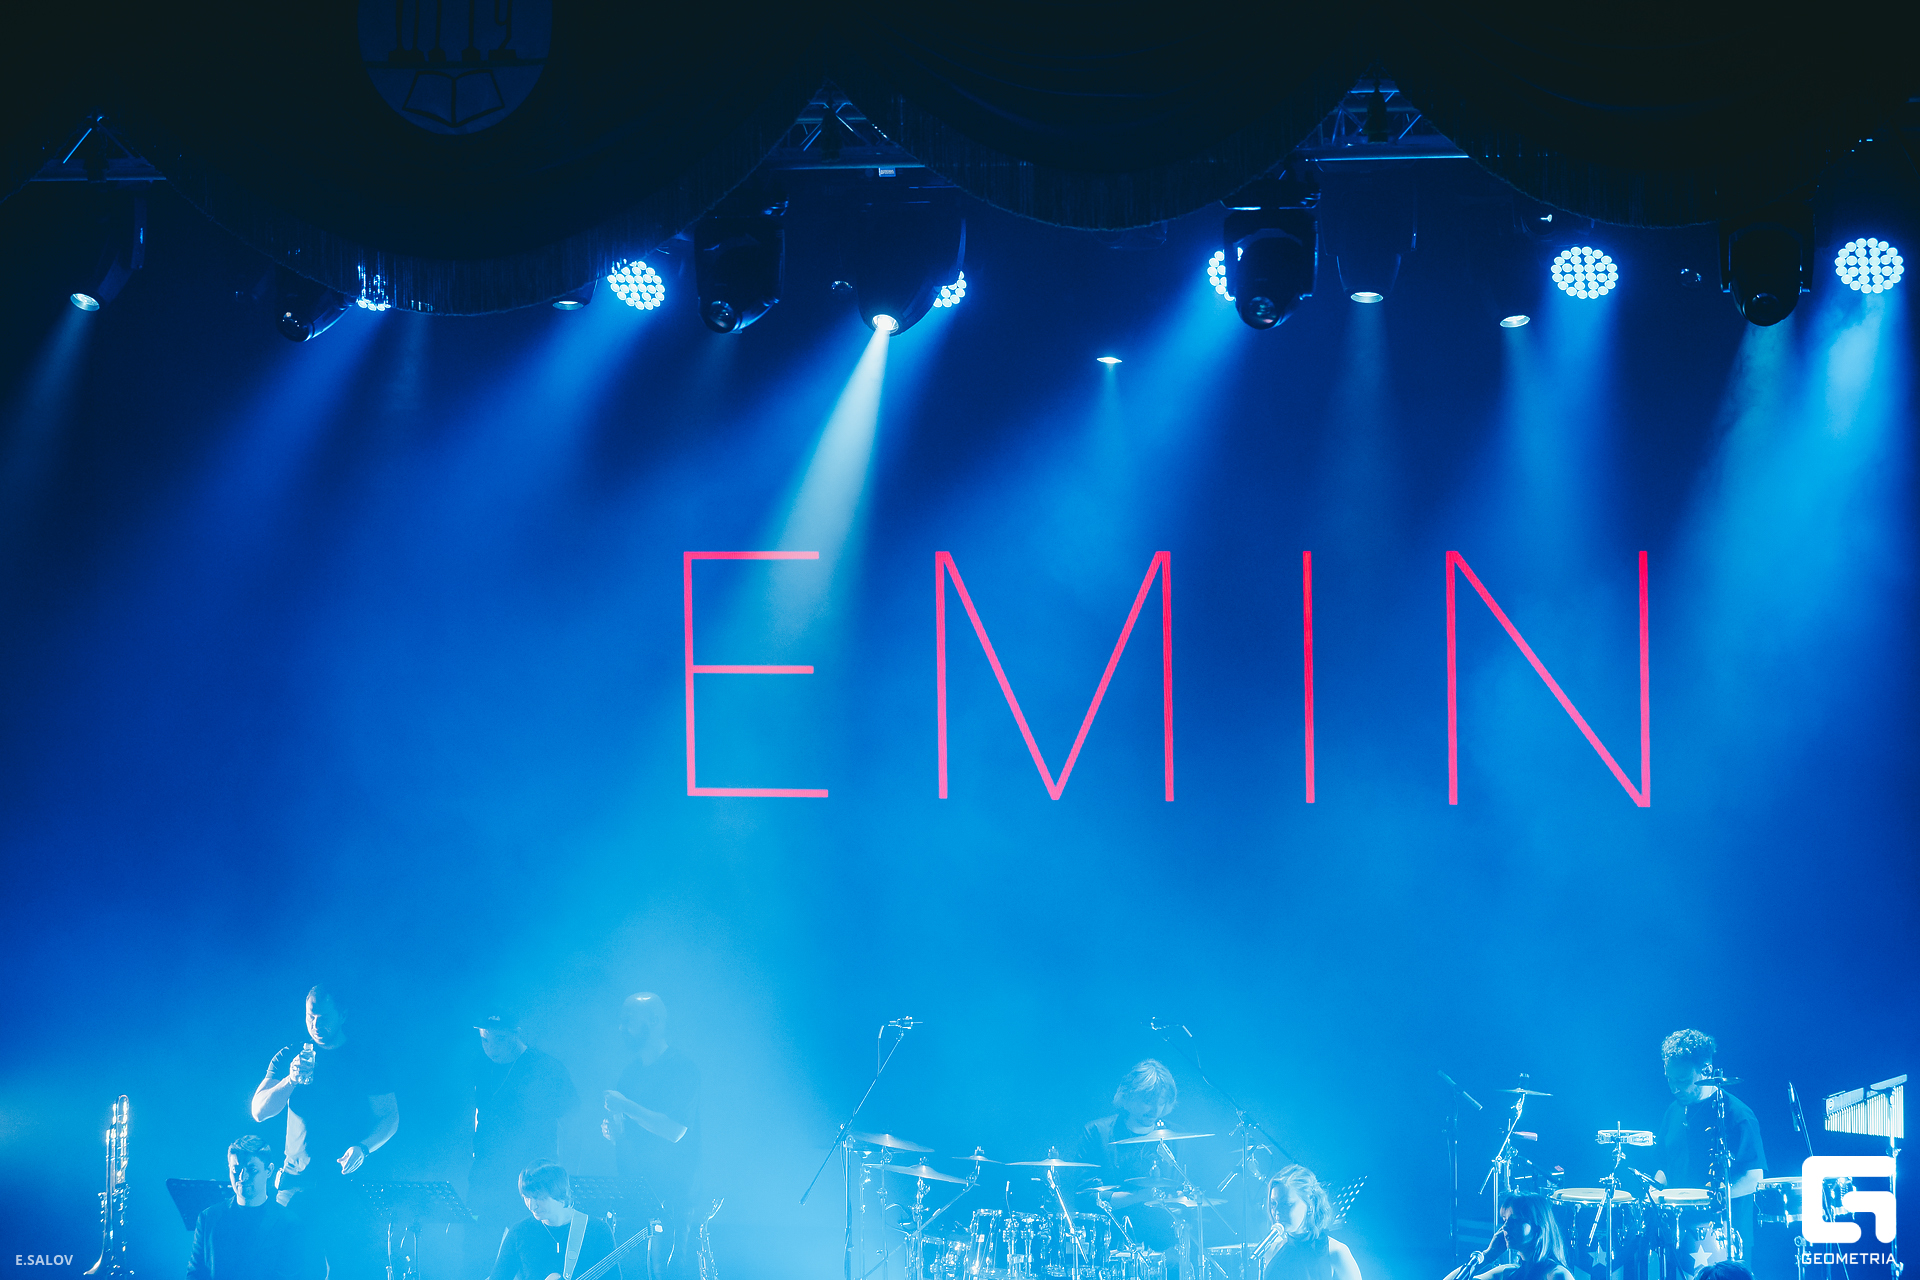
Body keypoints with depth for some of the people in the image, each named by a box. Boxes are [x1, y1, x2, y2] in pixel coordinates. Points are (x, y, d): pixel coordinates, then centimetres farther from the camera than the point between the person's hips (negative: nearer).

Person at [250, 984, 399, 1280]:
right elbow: (259, 1111, 2)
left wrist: (362, 1148, -16)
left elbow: (390, 1118, 3)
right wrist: (292, 1080, -16)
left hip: (349, 1183, -2)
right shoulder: (288, 1058, 11)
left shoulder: (366, 1060, 5)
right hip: (297, 1183, 2)